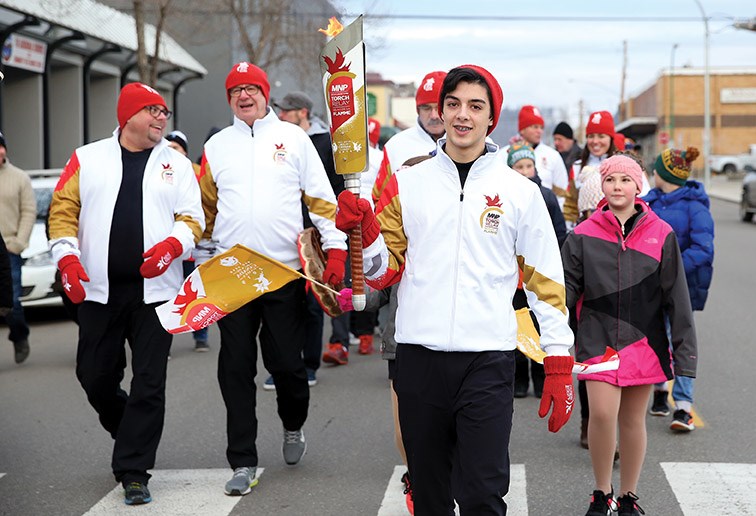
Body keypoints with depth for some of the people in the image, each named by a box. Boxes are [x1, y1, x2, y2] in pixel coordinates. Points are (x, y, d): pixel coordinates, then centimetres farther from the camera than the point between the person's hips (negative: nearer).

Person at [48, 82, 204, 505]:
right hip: (99, 291, 1)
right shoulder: (87, 158, 9)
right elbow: (63, 209, 6)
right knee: (95, 376, 5)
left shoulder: (177, 165, 10)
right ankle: (132, 435, 33)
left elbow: (193, 218, 5)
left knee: (149, 384, -4)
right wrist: (67, 256, -8)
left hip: (155, 291, -1)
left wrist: (173, 244, -15)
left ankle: (133, 471, 2)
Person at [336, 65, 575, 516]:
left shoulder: (521, 192, 3)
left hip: (488, 360, -2)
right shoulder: (407, 184, 8)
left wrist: (560, 368, -1)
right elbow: (385, 273, 9)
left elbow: (546, 283, 4)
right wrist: (364, 233, -11)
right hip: (419, 357, 2)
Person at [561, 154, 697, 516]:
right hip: (598, 338, -1)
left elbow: (676, 297, 3)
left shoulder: (660, 235, 1)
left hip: (643, 340, 1)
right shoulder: (584, 235, 0)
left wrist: (684, 350, 1)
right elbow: (566, 288, 2)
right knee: (603, 413, -14)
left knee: (633, 419, 9)